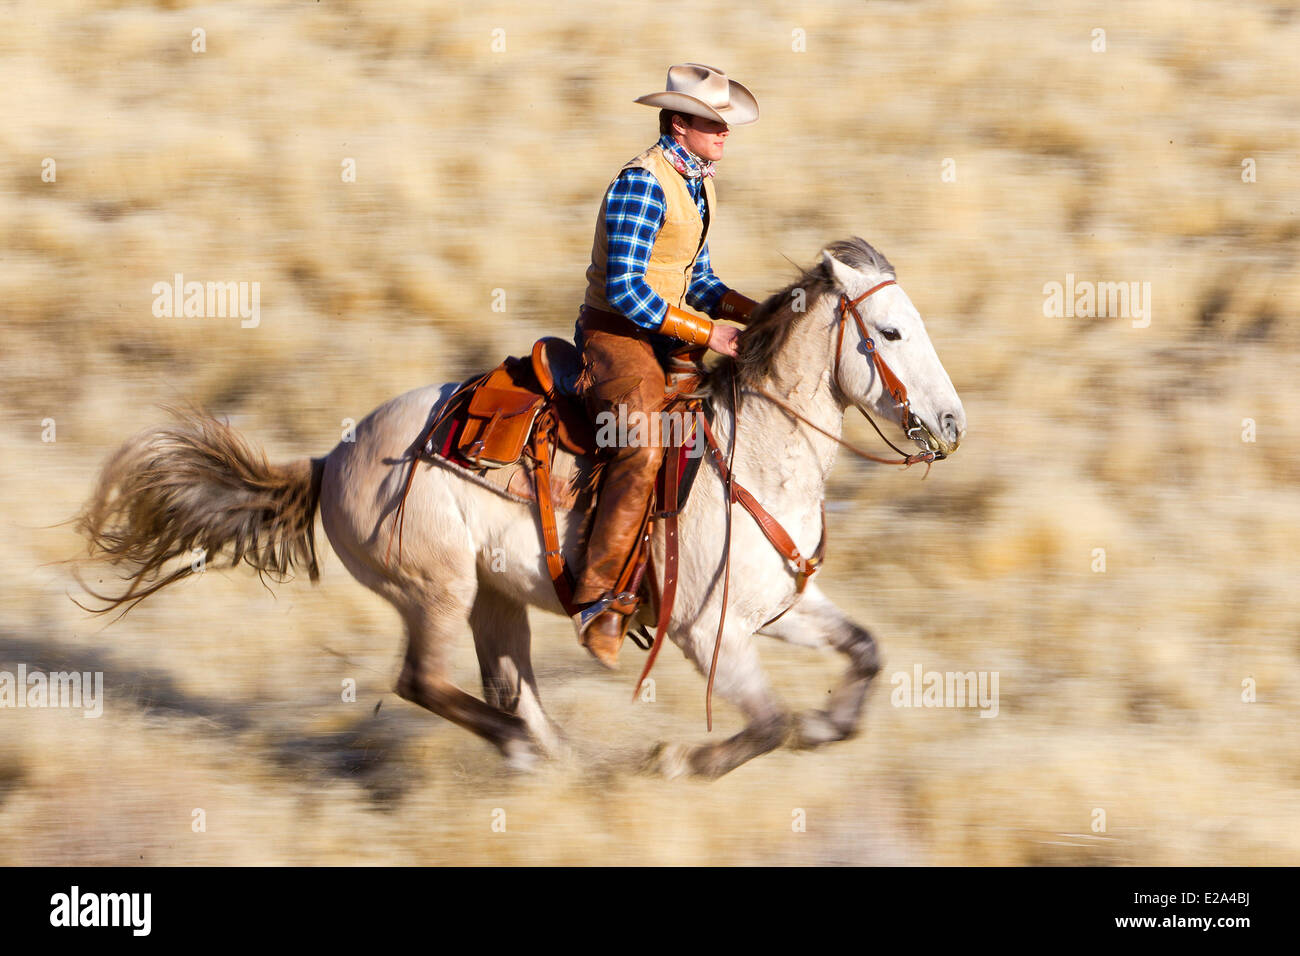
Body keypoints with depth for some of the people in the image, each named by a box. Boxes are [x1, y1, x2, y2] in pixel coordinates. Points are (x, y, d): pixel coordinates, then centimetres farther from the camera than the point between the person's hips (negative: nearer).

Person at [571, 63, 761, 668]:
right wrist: (706, 333, -21)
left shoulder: (696, 183, 13)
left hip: (663, 334, 10)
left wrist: (752, 312, 2)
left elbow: (696, 279, 20)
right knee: (644, 451, -30)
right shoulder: (641, 183, -17)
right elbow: (625, 289, -24)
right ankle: (598, 599, -26)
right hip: (614, 332, -10)